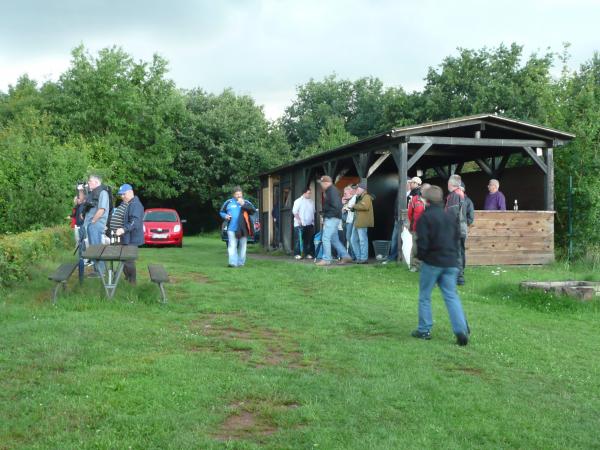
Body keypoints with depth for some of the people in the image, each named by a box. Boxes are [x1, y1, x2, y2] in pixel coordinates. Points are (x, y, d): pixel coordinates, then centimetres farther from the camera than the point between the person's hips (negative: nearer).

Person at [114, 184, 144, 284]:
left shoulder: (136, 205, -18)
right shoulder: (123, 204, 15)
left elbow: (135, 221, -30)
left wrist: (123, 229, -40)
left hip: (132, 240, -10)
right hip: (125, 238, 10)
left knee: (129, 261, -5)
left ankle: (132, 282, 6)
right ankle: (127, 278, 27)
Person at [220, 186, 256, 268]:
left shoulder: (246, 202, 6)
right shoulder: (228, 202, 8)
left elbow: (253, 210, -8)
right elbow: (222, 212, 18)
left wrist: (243, 205, -15)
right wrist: (225, 216, -3)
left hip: (243, 229, 1)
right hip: (232, 228, 0)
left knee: (242, 246, 7)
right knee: (232, 245, -8)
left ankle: (241, 262, 16)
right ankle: (233, 262, -11)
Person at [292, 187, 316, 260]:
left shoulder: (311, 201, 14)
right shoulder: (298, 201, -3)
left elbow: (313, 212, 21)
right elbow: (294, 211, -8)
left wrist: (313, 221, 12)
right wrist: (298, 220, -16)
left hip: (309, 224, 5)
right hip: (300, 224, -5)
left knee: (308, 239, 4)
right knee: (299, 239, -7)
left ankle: (308, 253, 10)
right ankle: (297, 254, -5)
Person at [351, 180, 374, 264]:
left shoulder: (366, 197, -8)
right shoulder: (359, 197, 23)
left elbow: (365, 206, -25)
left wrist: (354, 206, -15)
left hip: (362, 223, -11)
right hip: (357, 222, 11)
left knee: (363, 240, -8)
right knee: (354, 240, 11)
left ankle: (364, 258, -4)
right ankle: (359, 257, 17)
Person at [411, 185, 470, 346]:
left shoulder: (425, 217, -9)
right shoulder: (449, 216, 10)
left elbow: (422, 242, -14)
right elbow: (457, 237, 14)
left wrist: (420, 256, 3)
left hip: (432, 262, -5)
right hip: (450, 263, 5)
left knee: (425, 296, 9)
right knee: (451, 296, 6)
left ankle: (424, 330, 13)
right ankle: (461, 330, -4)